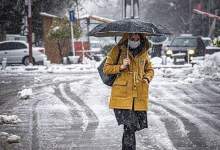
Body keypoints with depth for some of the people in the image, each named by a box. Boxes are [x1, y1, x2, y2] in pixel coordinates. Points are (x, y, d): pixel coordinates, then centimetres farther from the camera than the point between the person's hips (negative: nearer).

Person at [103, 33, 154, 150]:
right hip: (122, 95, -4)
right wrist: (121, 67, -12)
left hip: (139, 96, 4)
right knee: (129, 126, -14)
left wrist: (147, 78, 5)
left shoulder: (143, 52, 13)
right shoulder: (118, 50, 1)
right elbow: (106, 68, 3)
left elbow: (150, 69, 27)